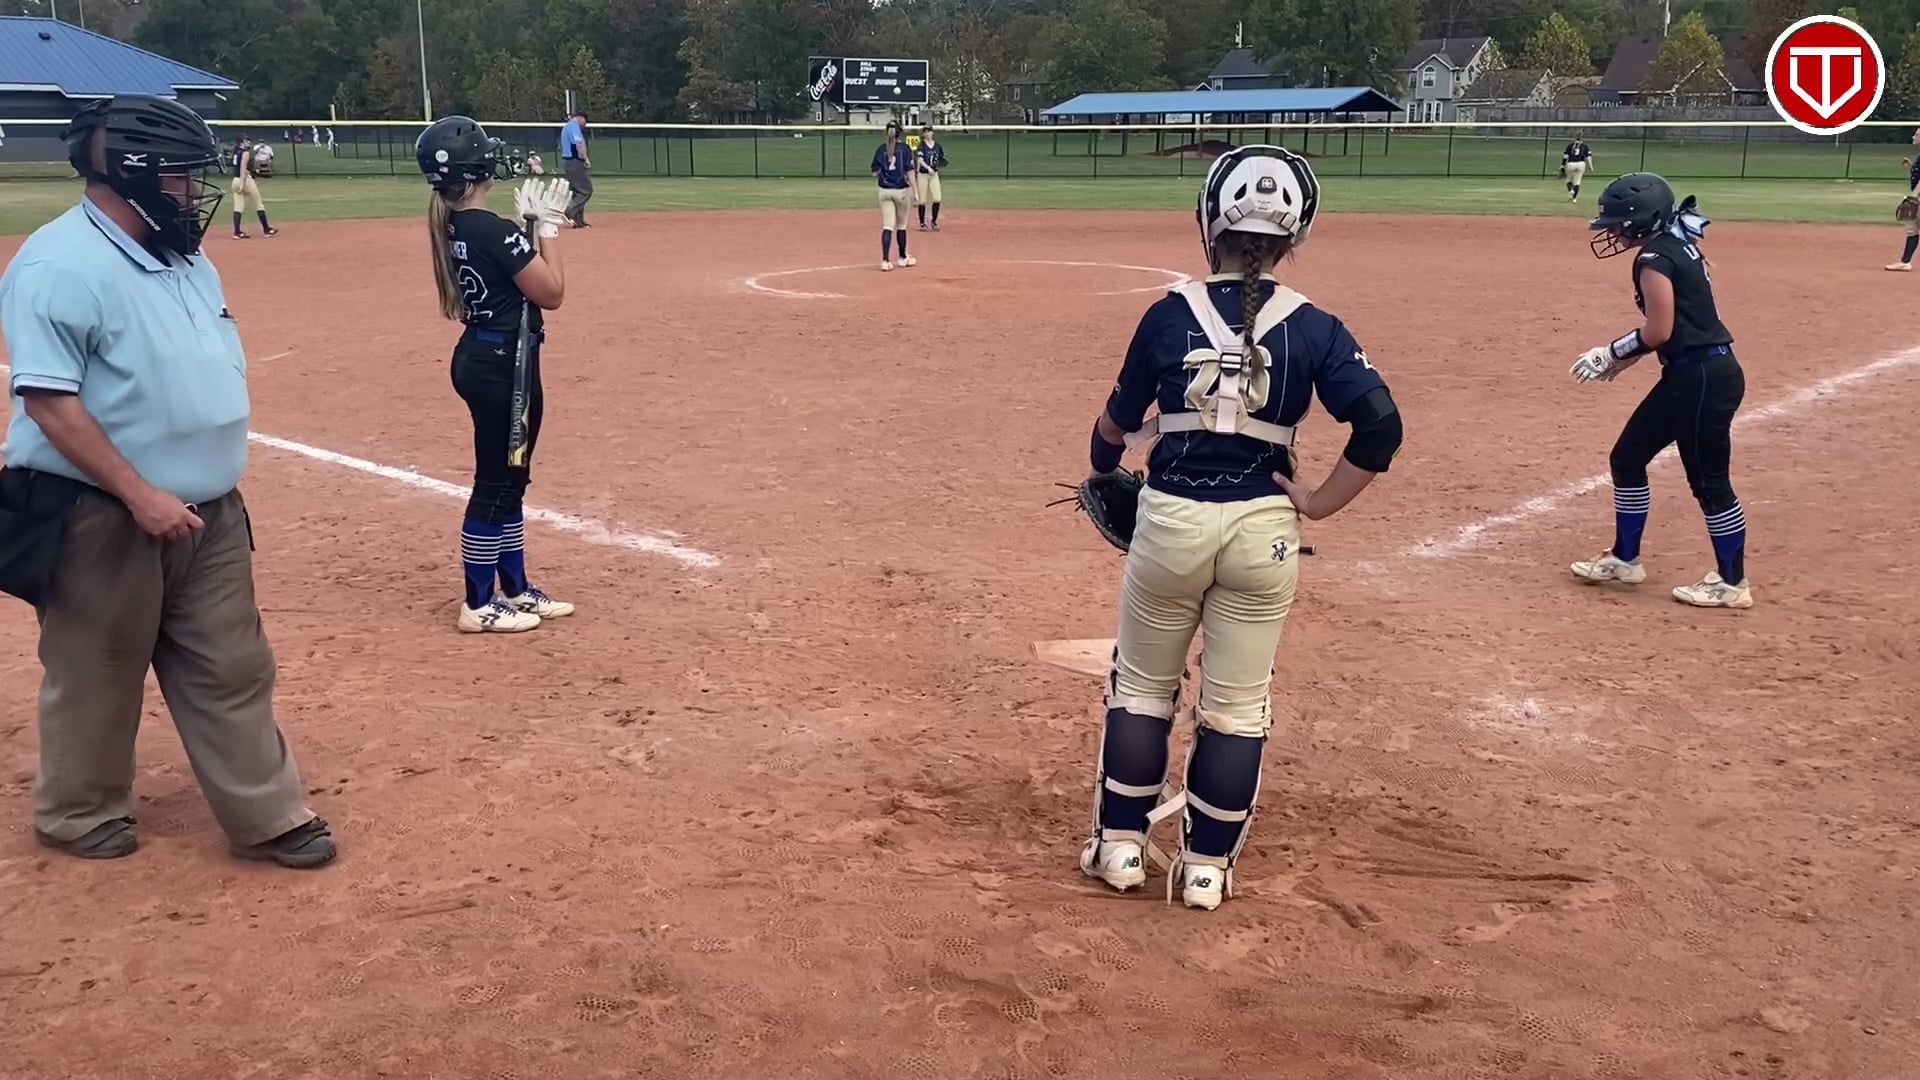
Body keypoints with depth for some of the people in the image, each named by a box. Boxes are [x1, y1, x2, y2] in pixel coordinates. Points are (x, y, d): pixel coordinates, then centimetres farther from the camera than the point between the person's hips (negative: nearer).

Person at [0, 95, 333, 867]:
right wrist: (139, 493, -24)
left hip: (207, 512, 8)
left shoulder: (184, 258, 9)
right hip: (102, 519, -8)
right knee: (98, 676, 10)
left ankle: (266, 816, 20)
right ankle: (79, 813, 30)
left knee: (232, 669, 11)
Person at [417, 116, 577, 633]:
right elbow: (551, 291, -16)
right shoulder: (492, 229, -21)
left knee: (509, 478, 17)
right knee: (496, 483, 0)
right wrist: (547, 225, -8)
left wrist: (531, 221, 9)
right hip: (503, 363, -10)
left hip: (483, 357, 10)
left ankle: (516, 590, 28)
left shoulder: (453, 227, 7)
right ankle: (478, 605, 10)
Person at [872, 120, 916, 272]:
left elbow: (875, 172, 3)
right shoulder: (904, 148, -5)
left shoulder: (881, 149, 2)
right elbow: (909, 171, -10)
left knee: (887, 226, 0)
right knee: (901, 225, 13)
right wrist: (913, 189, -8)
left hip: (885, 191, 2)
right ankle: (903, 258, 25)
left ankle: (885, 260, -12)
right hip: (901, 190, -2)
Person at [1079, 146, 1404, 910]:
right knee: (1237, 705, 13)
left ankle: (1119, 845, 26)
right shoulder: (1312, 328, -5)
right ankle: (1206, 866, 20)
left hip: (1171, 519, 0)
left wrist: (1103, 465, 26)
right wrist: (1318, 503, -3)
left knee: (1141, 687, 18)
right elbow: (1381, 427, -14)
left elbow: (1119, 422, 5)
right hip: (1262, 528, 0)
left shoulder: (1170, 315, -5)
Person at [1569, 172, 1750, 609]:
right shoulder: (1677, 247, 13)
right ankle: (1625, 559, 26)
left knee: (1708, 480, 0)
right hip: (1691, 374, 11)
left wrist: (1611, 353, -5)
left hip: (1703, 378, -11)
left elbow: (1659, 331, -20)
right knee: (1627, 457, 15)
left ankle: (1732, 583, 12)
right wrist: (1623, 358, 15)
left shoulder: (1654, 259, -16)